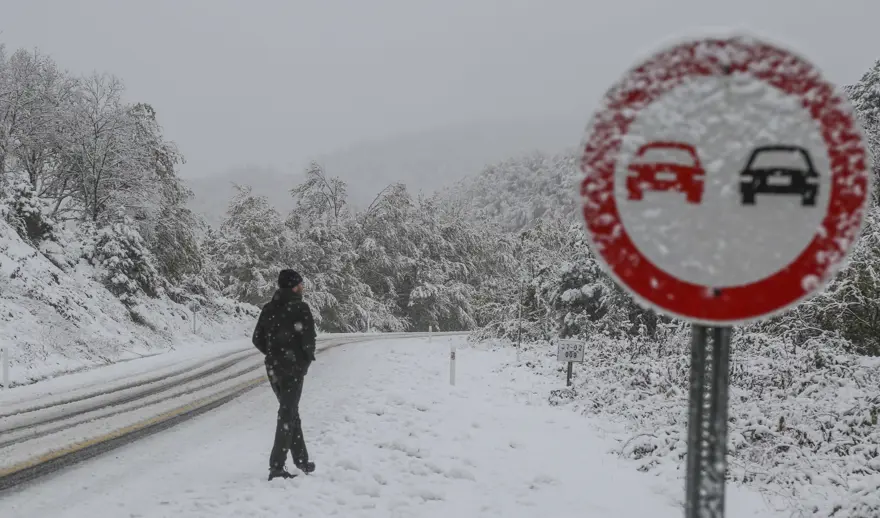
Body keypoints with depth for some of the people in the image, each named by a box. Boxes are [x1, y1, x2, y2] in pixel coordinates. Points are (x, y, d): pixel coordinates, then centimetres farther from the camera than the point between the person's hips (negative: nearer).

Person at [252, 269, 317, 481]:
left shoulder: (268, 309, 6)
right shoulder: (299, 308, -12)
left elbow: (257, 339, 9)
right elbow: (309, 338, -16)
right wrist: (308, 357, 2)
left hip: (273, 368, 6)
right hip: (293, 367, -6)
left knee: (290, 412, 19)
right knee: (287, 415, -3)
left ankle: (301, 461, 27)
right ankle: (277, 467, -8)